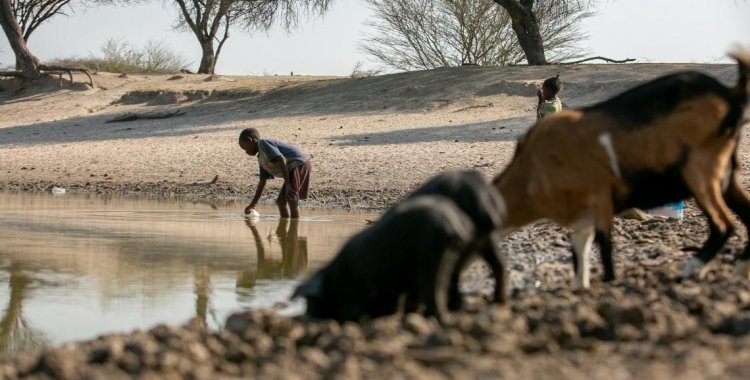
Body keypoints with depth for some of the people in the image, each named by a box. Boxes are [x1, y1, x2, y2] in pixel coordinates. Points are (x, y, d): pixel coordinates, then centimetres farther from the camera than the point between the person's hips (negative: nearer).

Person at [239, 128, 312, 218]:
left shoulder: (263, 143, -6)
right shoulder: (261, 160, 23)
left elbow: (281, 160, -18)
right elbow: (262, 183, 29)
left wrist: (287, 185, -23)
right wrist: (252, 205, 33)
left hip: (299, 164, -10)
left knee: (292, 201, -15)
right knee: (281, 201, 14)